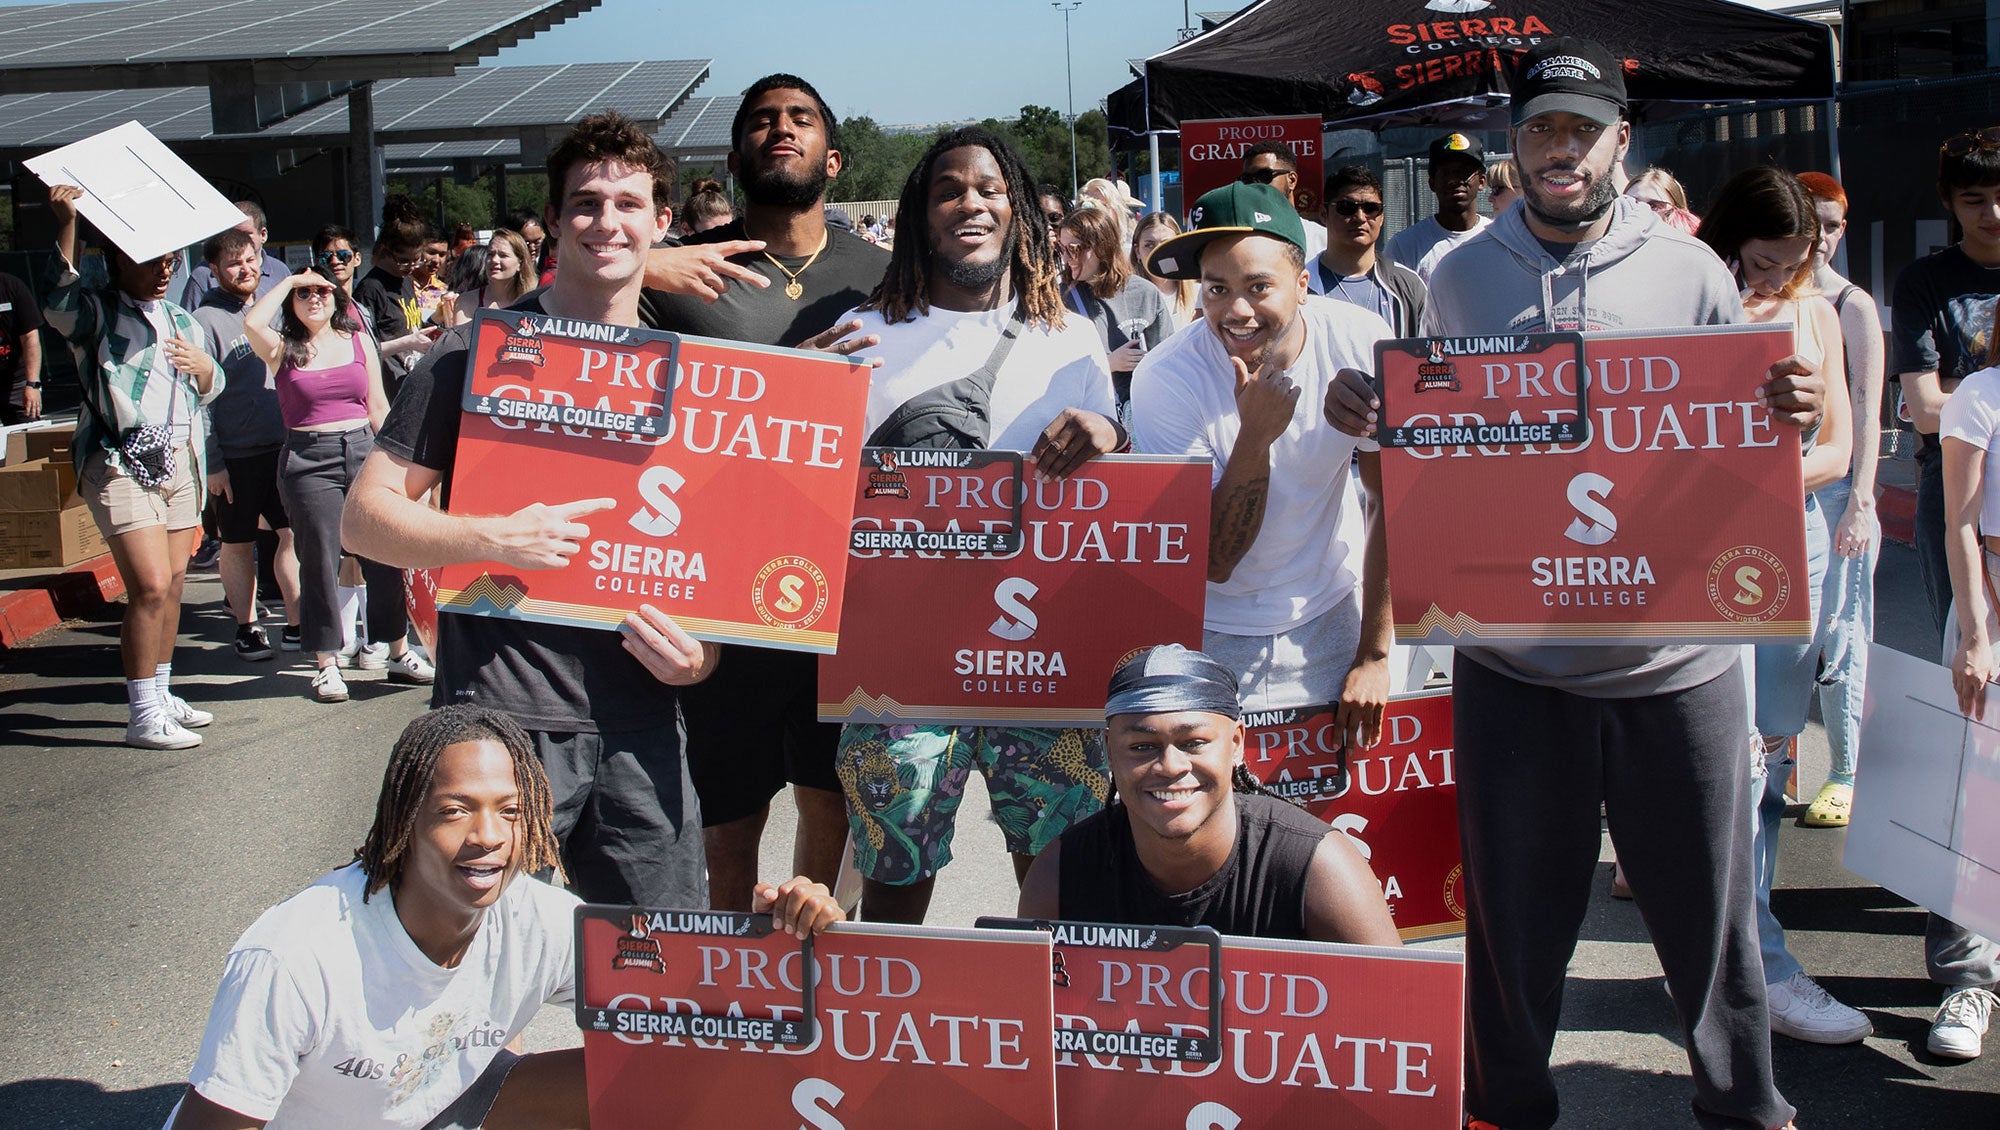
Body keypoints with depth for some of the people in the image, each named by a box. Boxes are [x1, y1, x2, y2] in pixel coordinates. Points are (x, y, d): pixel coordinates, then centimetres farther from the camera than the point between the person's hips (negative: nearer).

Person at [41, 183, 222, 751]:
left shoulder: (180, 320, 20)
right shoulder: (95, 314, -1)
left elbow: (212, 387, 24)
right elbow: (56, 301, -23)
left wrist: (202, 364, 0)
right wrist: (66, 226, -30)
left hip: (179, 461, 7)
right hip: (120, 464, -7)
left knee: (173, 583, 10)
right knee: (150, 587, -14)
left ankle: (162, 695, 22)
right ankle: (144, 716, -9)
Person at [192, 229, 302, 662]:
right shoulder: (205, 322, -7)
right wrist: (212, 462, -12)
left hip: (284, 447, 5)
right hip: (235, 456, -5)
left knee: (295, 534, 4)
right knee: (239, 544, 6)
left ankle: (296, 621, 14)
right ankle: (247, 629, 15)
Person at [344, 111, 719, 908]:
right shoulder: (483, 352, -1)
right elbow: (364, 515, -3)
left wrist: (698, 655, 0)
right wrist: (495, 539, -20)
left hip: (641, 727, 4)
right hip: (504, 720, -4)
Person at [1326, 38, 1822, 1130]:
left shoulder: (1687, 269, 2)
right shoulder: (1461, 277, 6)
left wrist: (1787, 411, -17)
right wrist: (1366, 414, -8)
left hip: (1671, 650, -1)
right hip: (1512, 652, 1)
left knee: (1706, 896, 8)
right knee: (1514, 906, 10)